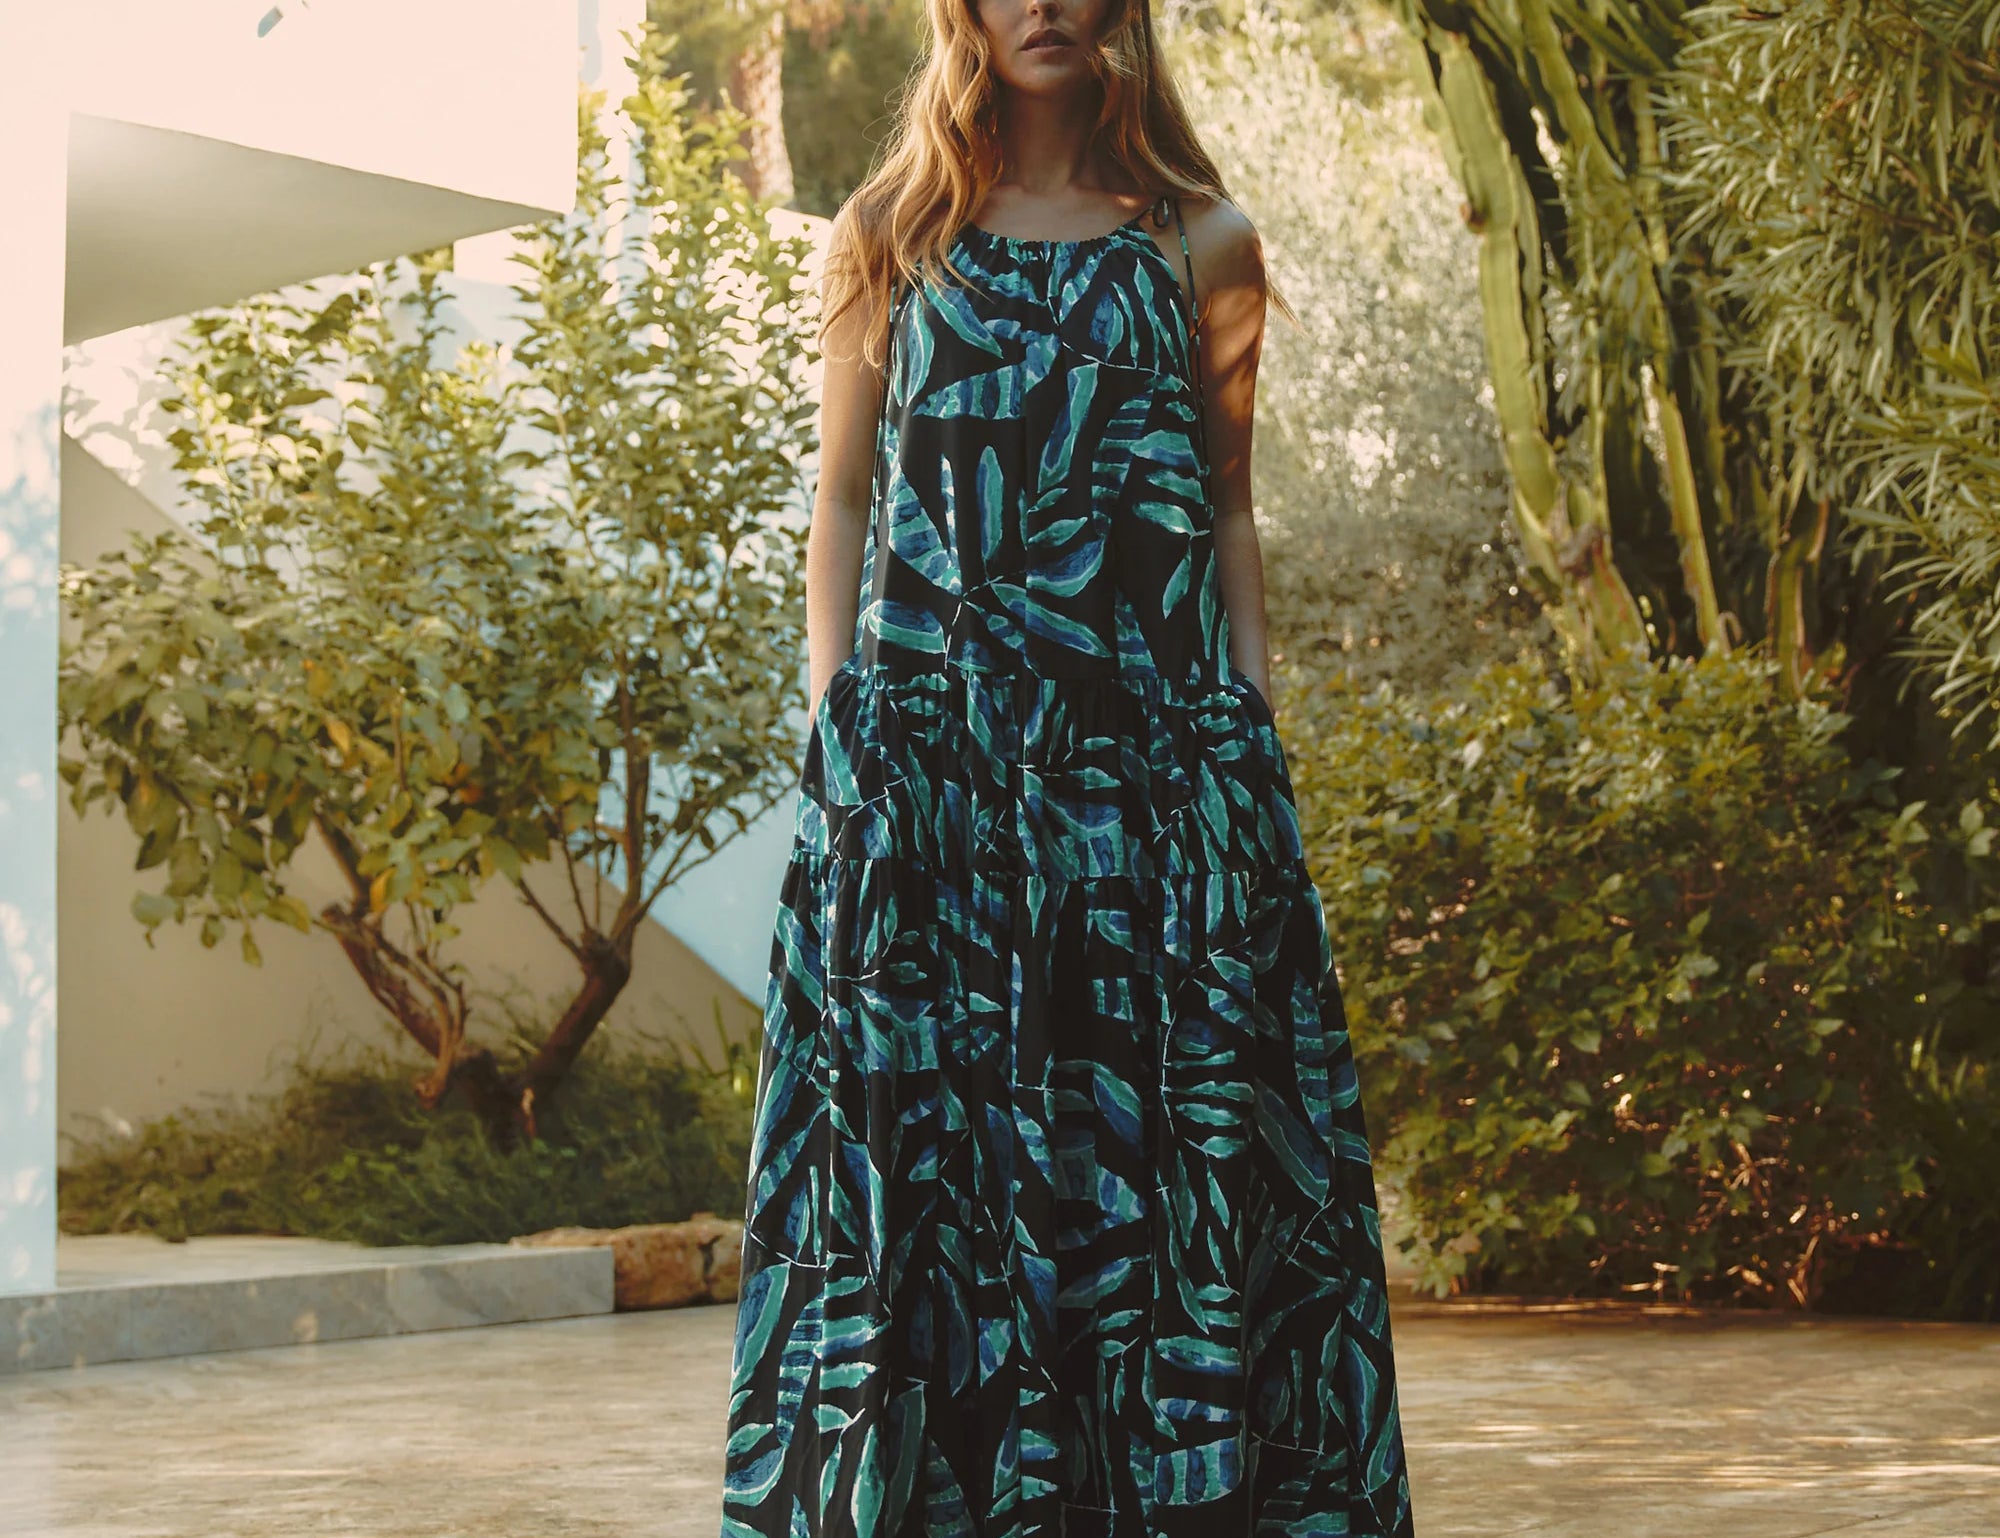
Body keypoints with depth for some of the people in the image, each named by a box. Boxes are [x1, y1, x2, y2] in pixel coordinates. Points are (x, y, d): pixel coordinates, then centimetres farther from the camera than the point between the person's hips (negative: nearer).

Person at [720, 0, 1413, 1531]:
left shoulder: (1200, 245, 10)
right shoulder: (887, 239, 11)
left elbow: (1230, 511, 13)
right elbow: (844, 500, 12)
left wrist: (1254, 730, 5)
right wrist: (834, 713, 1)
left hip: (1153, 739, 0)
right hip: (929, 744, 0)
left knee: (1157, 1106, -2)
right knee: (929, 1112, -2)